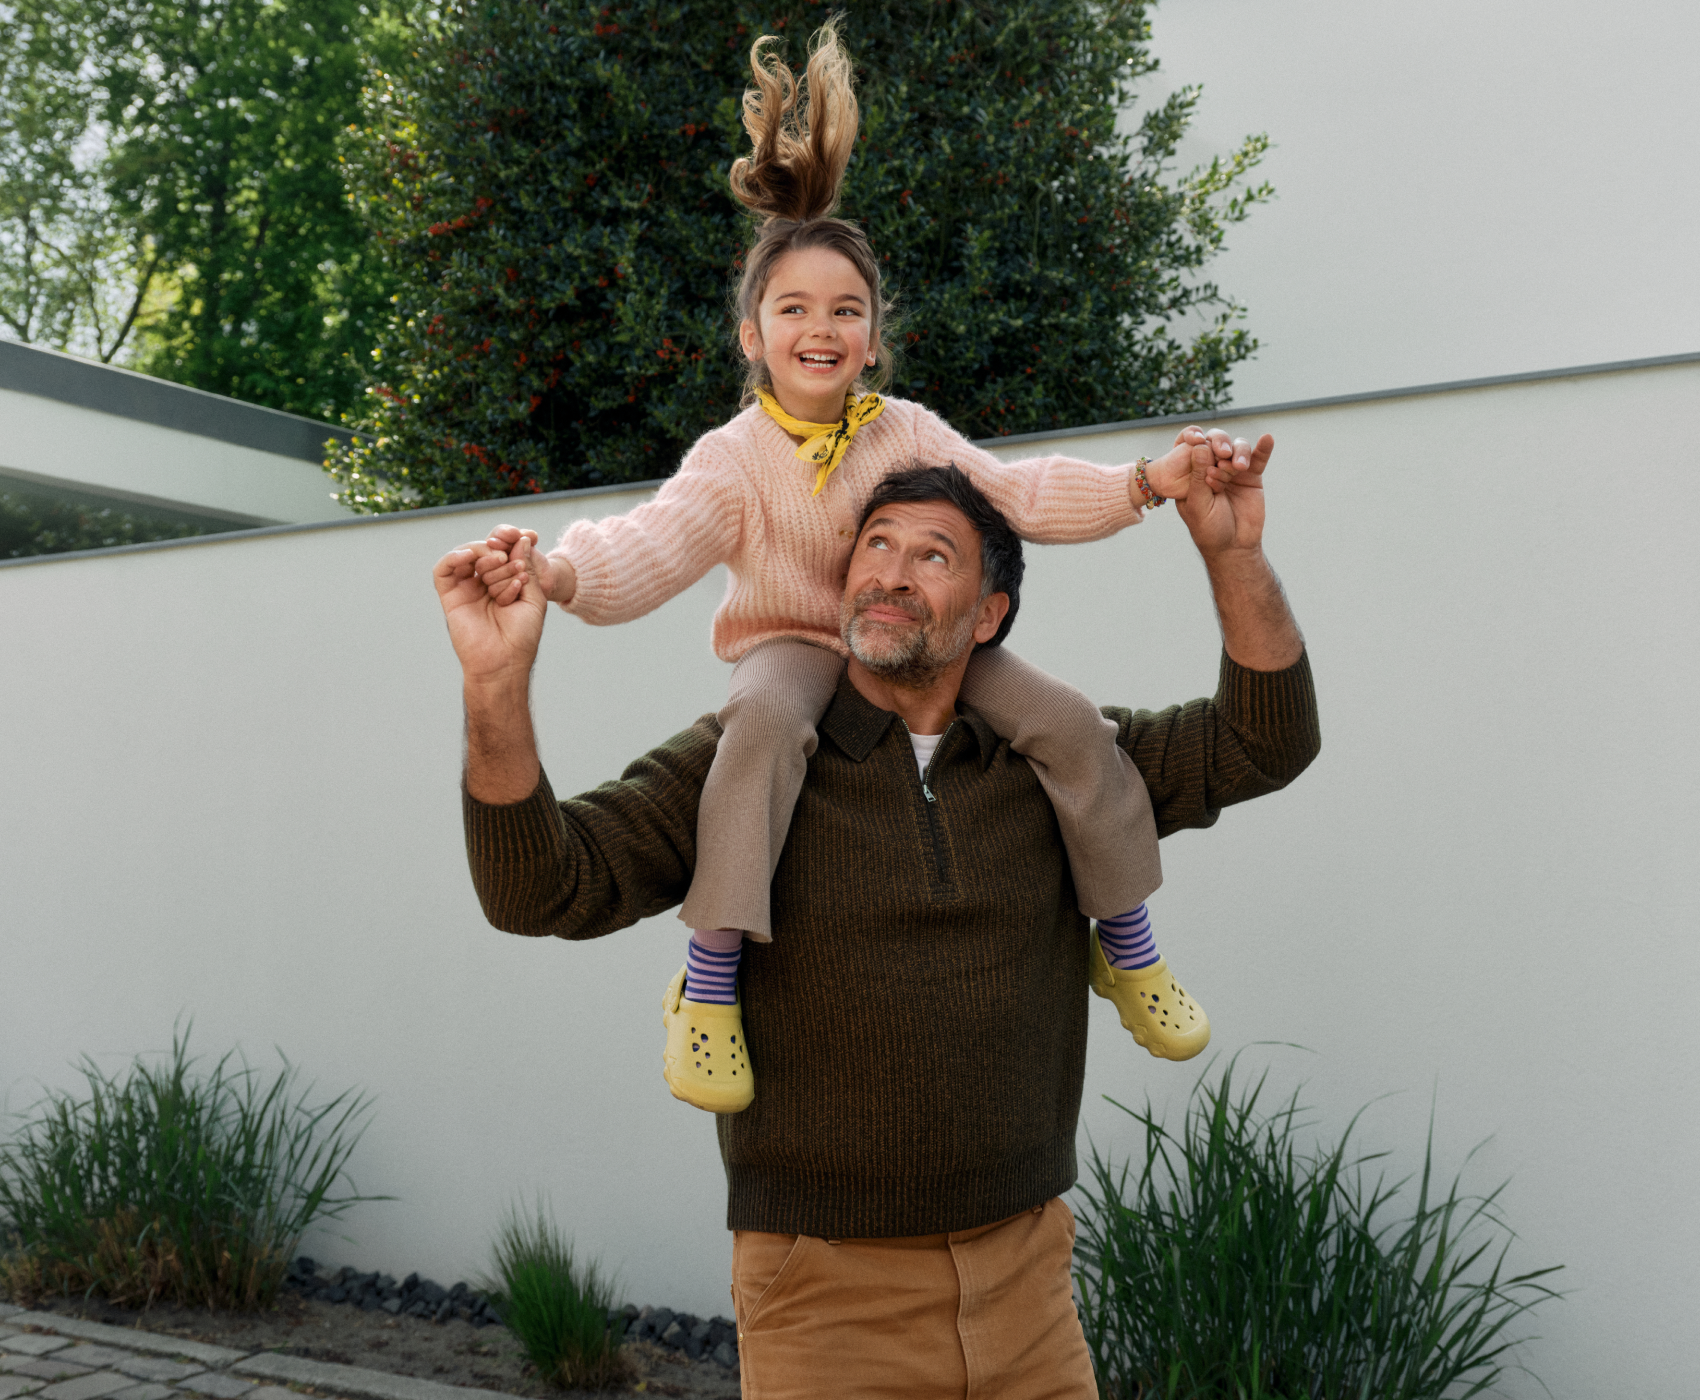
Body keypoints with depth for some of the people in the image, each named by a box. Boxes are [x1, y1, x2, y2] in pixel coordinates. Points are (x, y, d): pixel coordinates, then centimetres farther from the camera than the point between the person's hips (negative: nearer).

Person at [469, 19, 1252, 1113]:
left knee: (1070, 724, -14)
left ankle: (1129, 940, 6)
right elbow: (653, 546, -25)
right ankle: (711, 974, -34)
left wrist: (1143, 484, -10)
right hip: (791, 644, -4)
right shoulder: (736, 457, -10)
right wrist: (558, 571, -46)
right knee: (767, 722, -41)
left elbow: (1013, 495, 2)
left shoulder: (907, 431, 2)